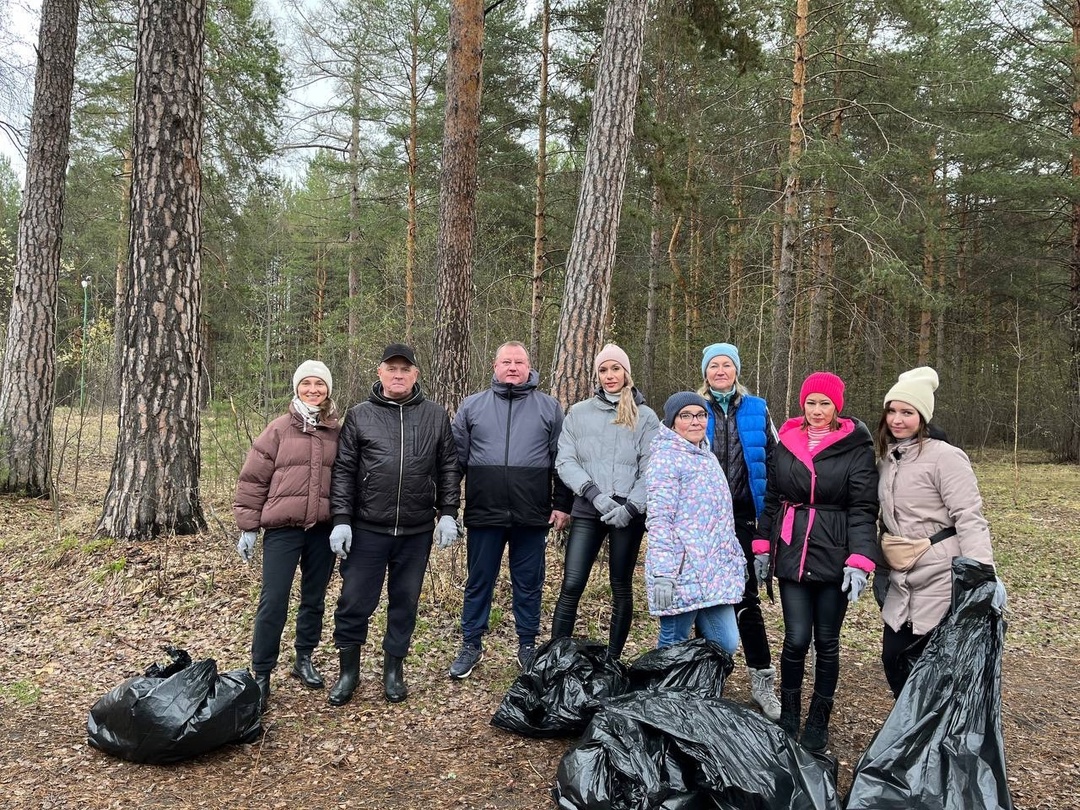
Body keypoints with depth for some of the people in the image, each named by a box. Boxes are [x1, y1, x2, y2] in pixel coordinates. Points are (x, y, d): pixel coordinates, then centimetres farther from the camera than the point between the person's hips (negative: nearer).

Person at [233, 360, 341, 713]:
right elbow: (253, 479, 0)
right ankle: (261, 675, 11)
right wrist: (248, 527, -2)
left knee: (315, 600, 14)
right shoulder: (280, 429, -2)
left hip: (324, 530, 2)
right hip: (282, 529, -2)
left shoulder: (338, 432, 5)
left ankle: (304, 660, 32)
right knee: (272, 603, -2)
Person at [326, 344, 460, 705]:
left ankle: (394, 668, 29)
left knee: (405, 602, 12)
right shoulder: (360, 415, 3)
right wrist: (341, 519, -5)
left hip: (417, 532, 1)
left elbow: (448, 469, 7)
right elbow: (344, 471, 1)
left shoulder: (436, 416, 6)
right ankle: (348, 670, 24)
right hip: (367, 529, -1)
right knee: (355, 602, 5)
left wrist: (447, 514, 0)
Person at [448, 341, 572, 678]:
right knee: (478, 583, 11)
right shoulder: (472, 406, 7)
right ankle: (471, 644, 26)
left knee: (528, 584, 11)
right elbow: (457, 458, 7)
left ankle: (527, 646, 26)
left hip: (531, 516, 0)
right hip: (484, 513, 1)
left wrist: (561, 504, 2)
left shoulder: (549, 407, 5)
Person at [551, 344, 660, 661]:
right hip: (587, 511, 0)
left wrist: (631, 507, -13)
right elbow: (564, 461, 0)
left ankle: (613, 660, 19)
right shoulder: (578, 413, 7)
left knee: (621, 588, 7)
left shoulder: (645, 417, 5)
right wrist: (594, 493, -14)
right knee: (571, 586, -6)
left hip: (628, 514, 0)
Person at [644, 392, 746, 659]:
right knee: (674, 647, 1)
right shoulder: (666, 457, -8)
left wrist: (736, 559, 21)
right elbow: (658, 519, -15)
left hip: (716, 571, 8)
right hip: (681, 573, -8)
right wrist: (662, 573, -22)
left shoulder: (707, 457, 19)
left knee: (726, 644, 3)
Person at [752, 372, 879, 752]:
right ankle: (788, 714, 21)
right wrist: (763, 546, 10)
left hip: (834, 558, -2)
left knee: (826, 641, 9)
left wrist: (860, 560, -17)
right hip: (791, 555, 2)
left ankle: (819, 721, 25)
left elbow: (863, 509, -8)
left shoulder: (857, 448, -3)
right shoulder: (785, 444, 8)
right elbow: (771, 499, 13)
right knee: (796, 639, 0)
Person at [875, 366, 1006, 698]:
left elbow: (970, 519, -18)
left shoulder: (945, 456, -13)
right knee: (893, 657, 11)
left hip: (940, 577, -7)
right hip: (902, 580, 7)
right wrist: (881, 568, 17)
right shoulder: (887, 458, 10)